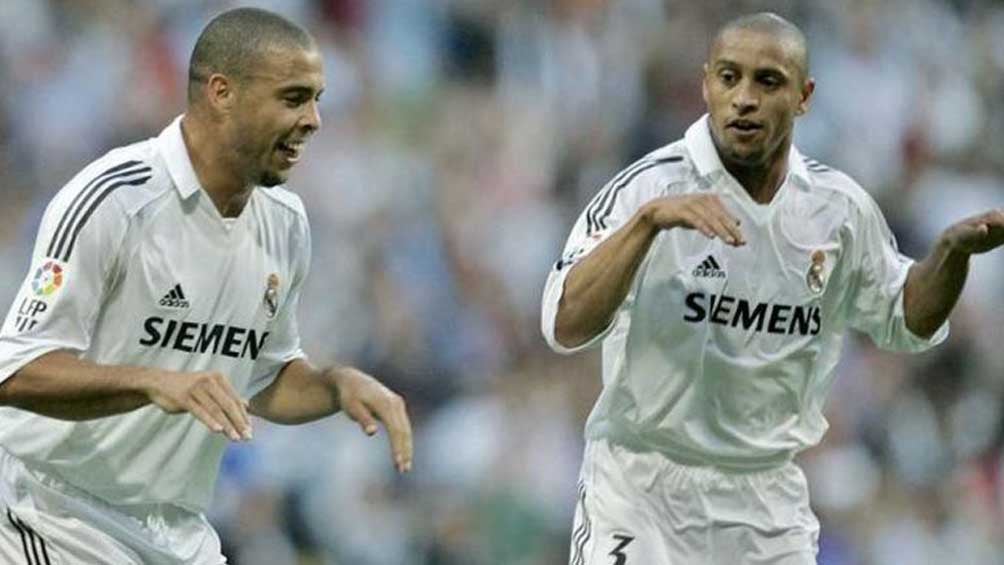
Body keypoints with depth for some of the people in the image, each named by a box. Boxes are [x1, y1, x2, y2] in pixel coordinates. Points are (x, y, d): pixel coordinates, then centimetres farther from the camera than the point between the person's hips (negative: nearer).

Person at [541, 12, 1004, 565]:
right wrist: (649, 220, -35)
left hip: (770, 504, 4)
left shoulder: (840, 207, 2)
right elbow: (563, 326, -24)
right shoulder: (647, 186, -13)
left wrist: (954, 251, -2)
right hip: (640, 494, -4)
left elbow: (905, 321, 17)